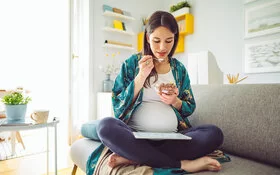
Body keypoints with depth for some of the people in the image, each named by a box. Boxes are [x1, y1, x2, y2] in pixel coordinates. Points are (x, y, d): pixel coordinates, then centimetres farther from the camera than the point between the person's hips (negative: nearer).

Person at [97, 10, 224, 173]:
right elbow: (118, 105, -3)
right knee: (106, 126, -33)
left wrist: (175, 102, -9)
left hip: (172, 137, 3)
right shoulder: (132, 63, 3)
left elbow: (190, 108, 14)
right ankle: (182, 164, -26)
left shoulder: (179, 68, 11)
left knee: (215, 134, -24)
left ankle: (133, 157, -24)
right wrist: (141, 76, -12)